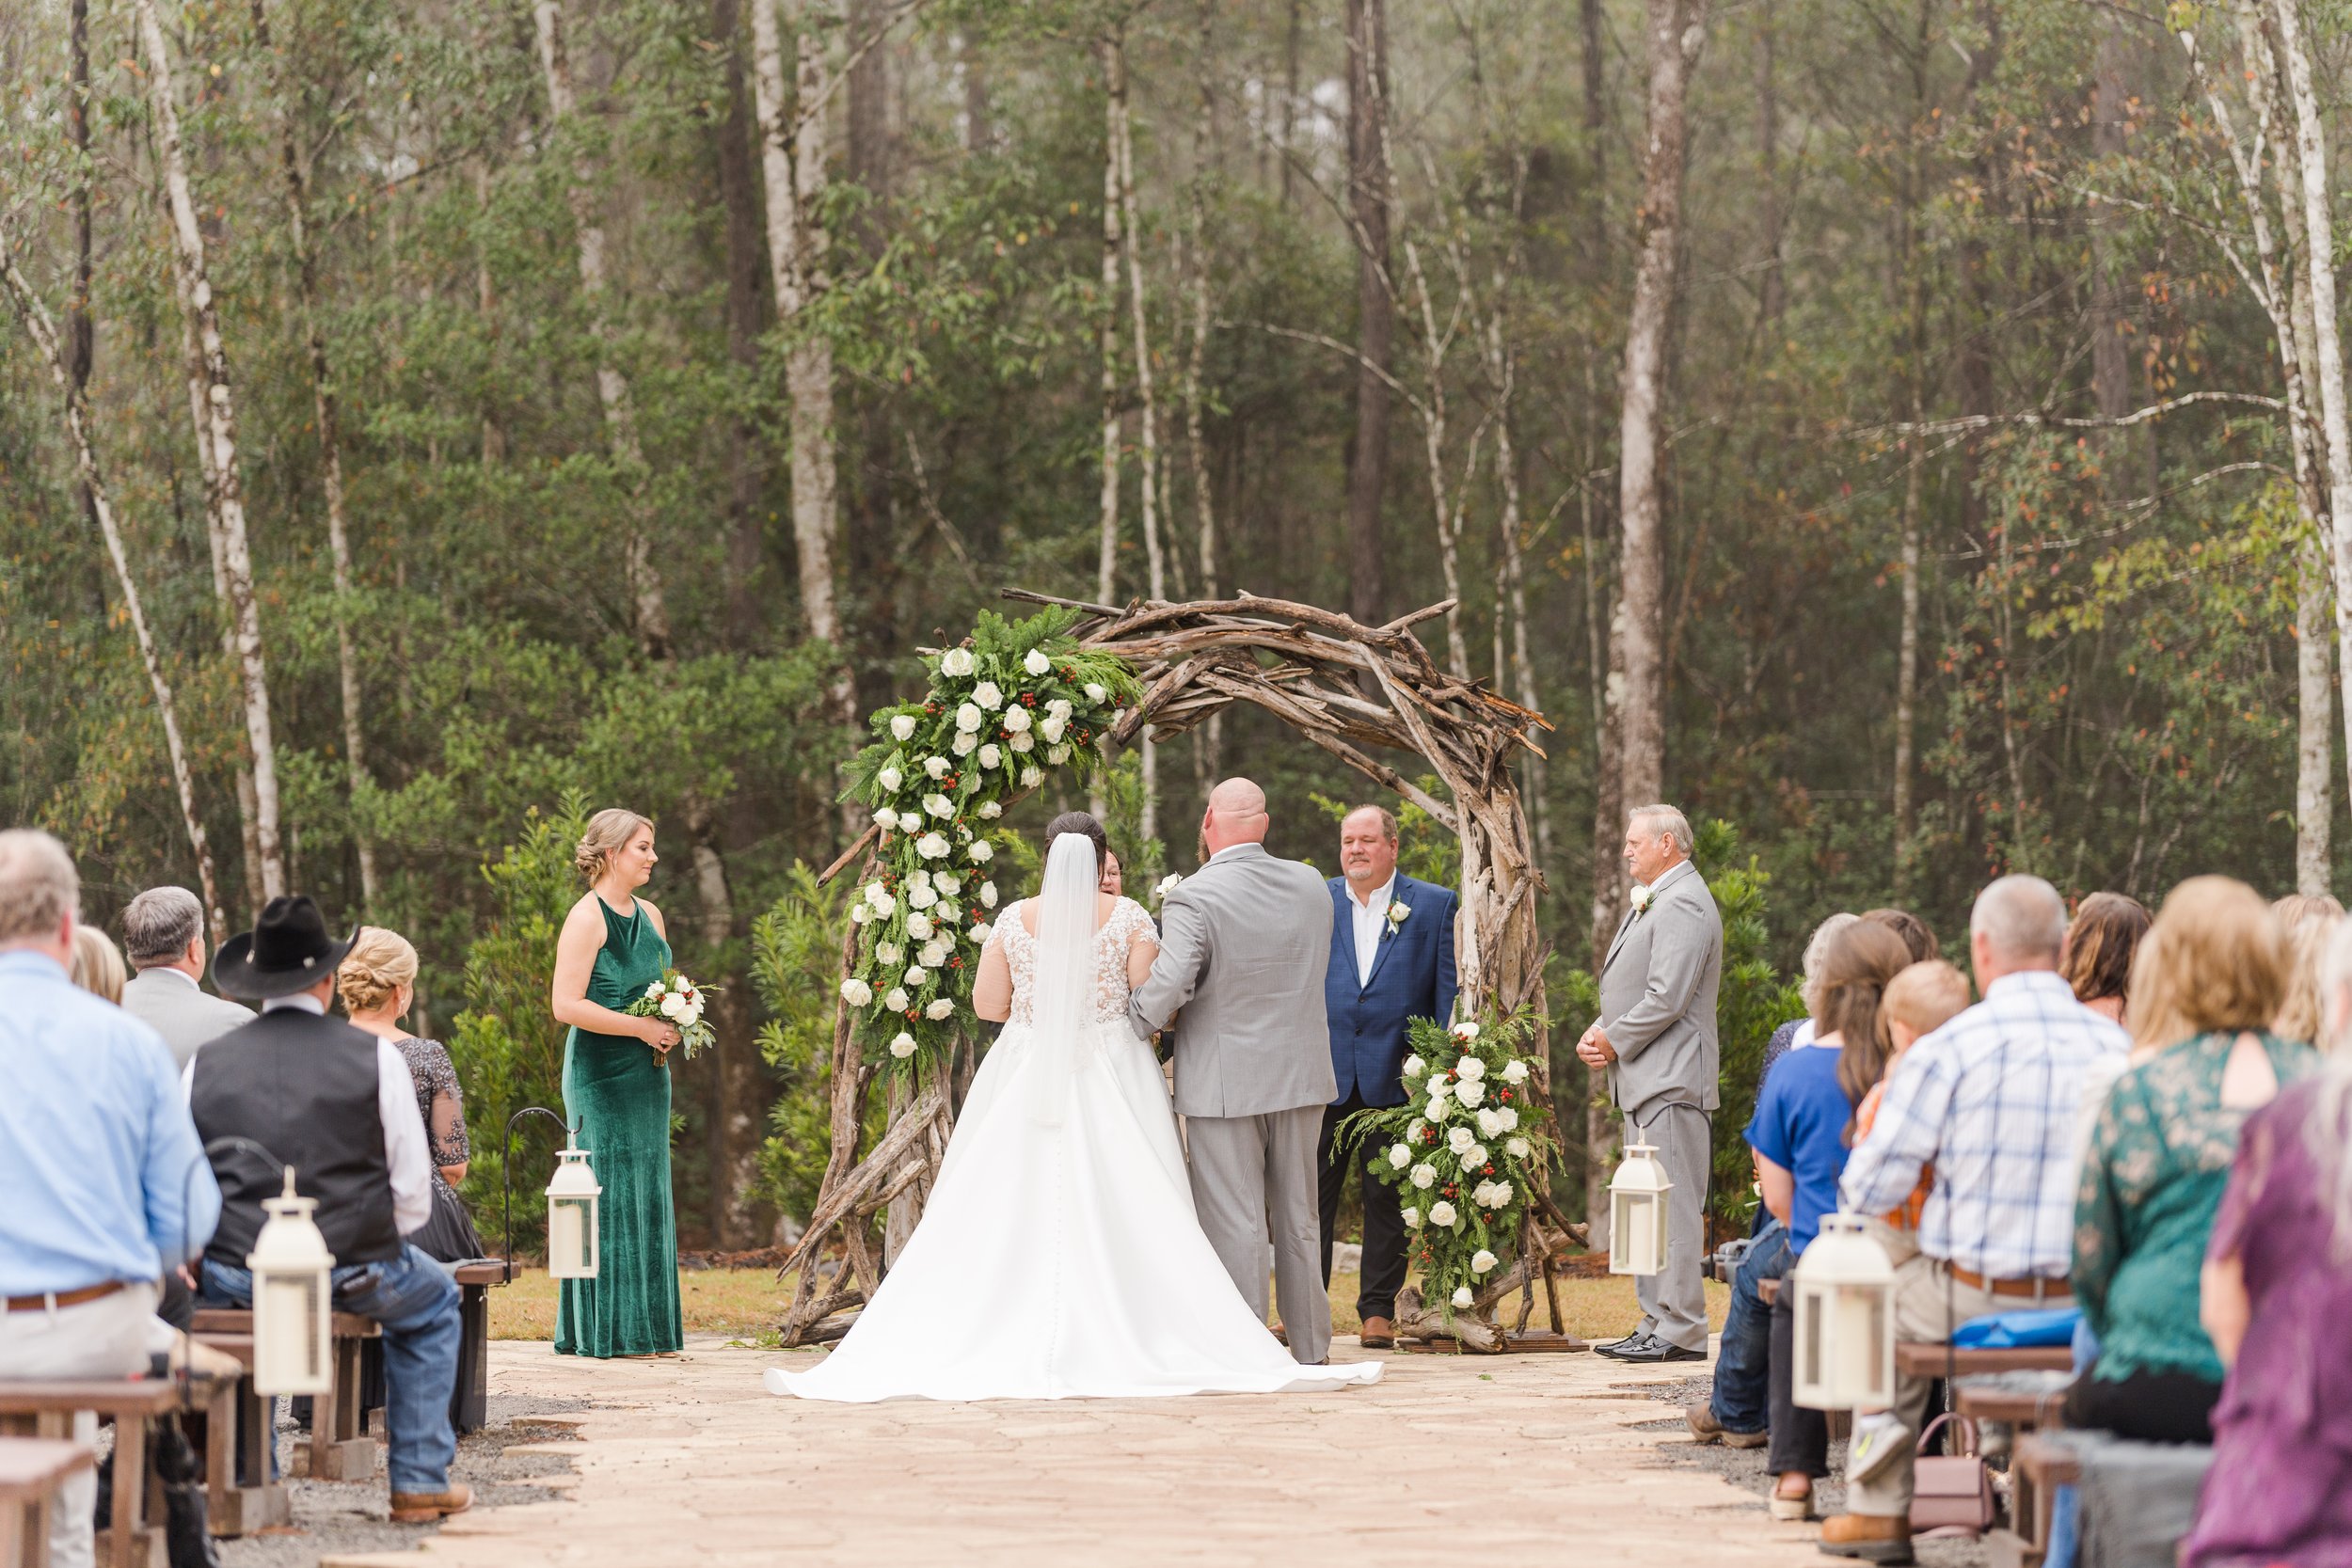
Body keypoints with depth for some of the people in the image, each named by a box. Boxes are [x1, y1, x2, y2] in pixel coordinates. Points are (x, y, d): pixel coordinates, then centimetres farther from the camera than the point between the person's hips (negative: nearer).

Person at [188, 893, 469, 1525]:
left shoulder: (206, 1064, 0)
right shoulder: (375, 1057, -5)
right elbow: (412, 1191, -2)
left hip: (235, 1277, 2)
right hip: (355, 1272, -2)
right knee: (433, 1302, 30)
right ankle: (419, 1481, 26)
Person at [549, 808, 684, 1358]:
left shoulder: (650, 915, 14)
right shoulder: (587, 917, -10)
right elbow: (567, 1005, -17)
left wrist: (673, 1028, 4)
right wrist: (641, 1027, -16)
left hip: (646, 1073, 8)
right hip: (601, 1074, -8)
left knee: (647, 1194, 8)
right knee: (610, 1190, -8)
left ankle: (644, 1329, 12)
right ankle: (606, 1330, -4)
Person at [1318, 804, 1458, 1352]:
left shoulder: (1435, 905, 4)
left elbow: (1449, 991, 2)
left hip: (1395, 1075, -1)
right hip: (1323, 1074, 1)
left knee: (1387, 1198, 5)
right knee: (1311, 1194, 1)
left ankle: (1379, 1309, 13)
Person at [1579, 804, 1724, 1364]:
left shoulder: (1683, 905, -14)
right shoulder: (1650, 903, 21)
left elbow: (1666, 998, -21)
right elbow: (1630, 989, 25)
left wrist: (1614, 1041, -10)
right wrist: (1599, 1033, 7)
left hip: (1671, 1081, -11)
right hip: (1646, 1082, 11)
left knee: (1674, 1207, -11)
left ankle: (1680, 1332, -12)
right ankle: (1655, 1323, 17)